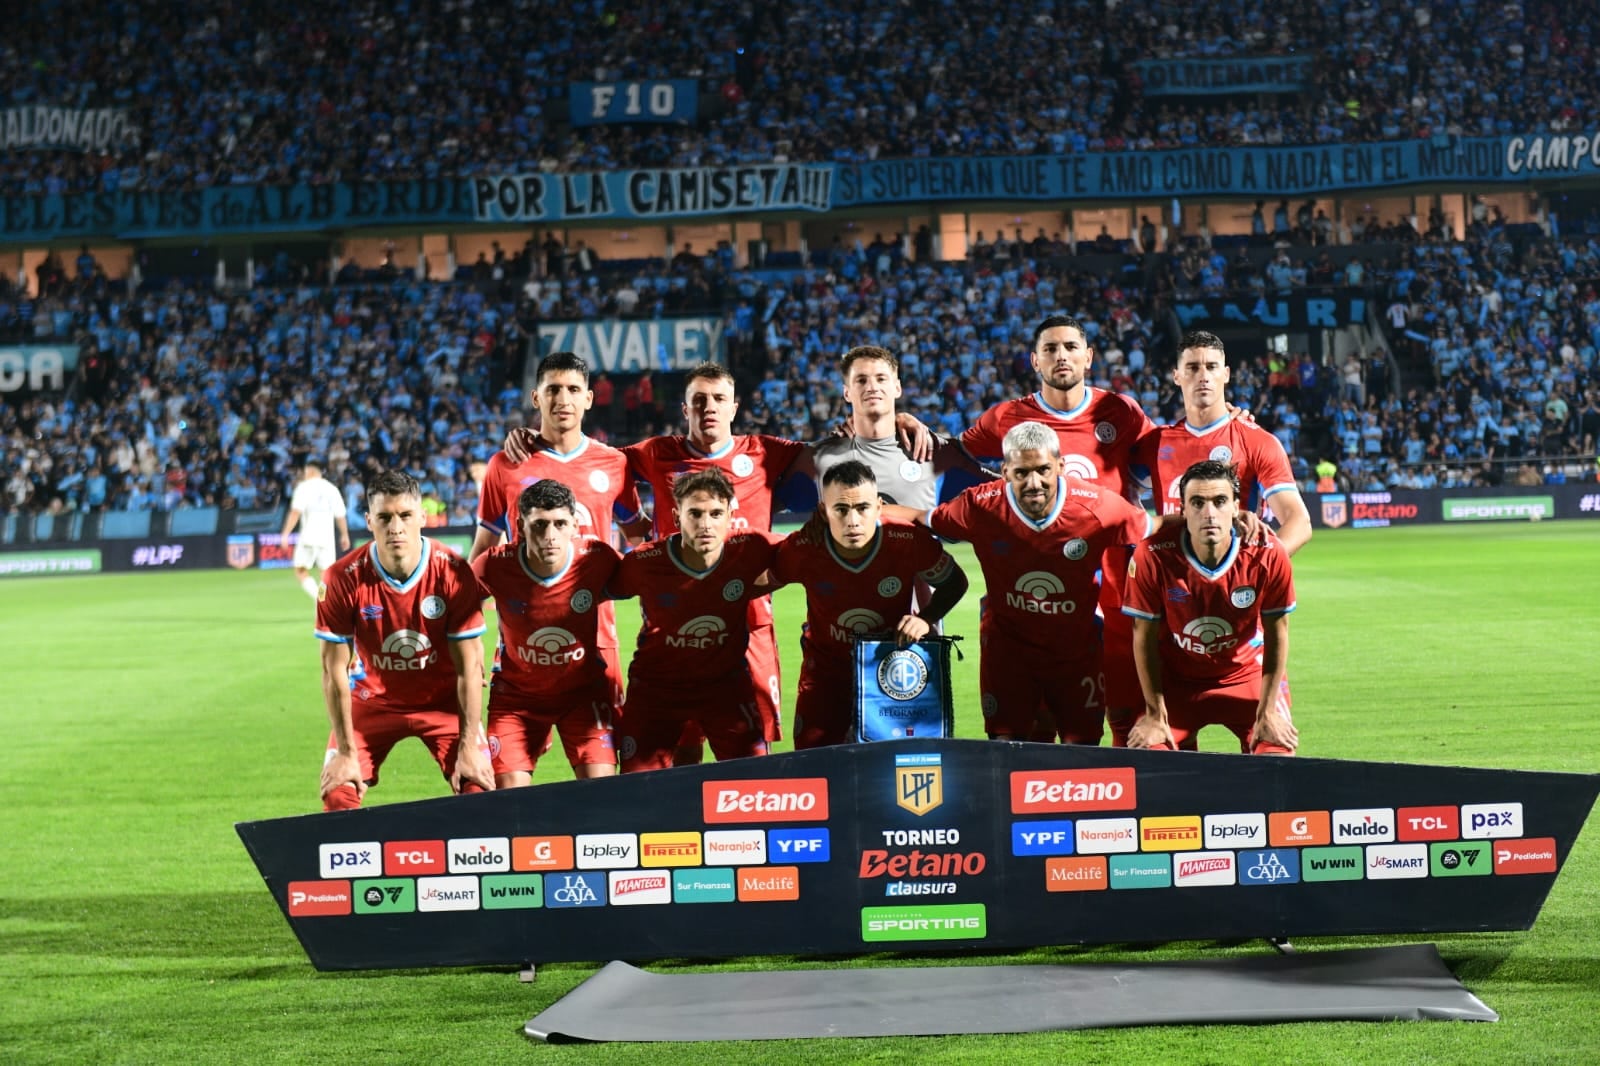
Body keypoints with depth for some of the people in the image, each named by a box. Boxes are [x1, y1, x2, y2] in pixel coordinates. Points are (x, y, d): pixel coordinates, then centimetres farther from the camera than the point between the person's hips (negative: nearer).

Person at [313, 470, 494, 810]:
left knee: (480, 791, -14)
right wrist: (346, 753, -14)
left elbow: (469, 666, -16)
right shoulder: (344, 578, -22)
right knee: (338, 795, -11)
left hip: (443, 700, 0)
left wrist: (469, 748, -17)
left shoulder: (453, 572, -22)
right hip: (374, 700, 0)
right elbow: (334, 669, -14)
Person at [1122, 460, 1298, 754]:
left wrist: (1268, 712, -8)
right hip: (1175, 680, 0)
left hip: (1248, 673, 0)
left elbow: (1276, 634, -9)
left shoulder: (1269, 556, -22)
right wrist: (1155, 716, -8)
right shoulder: (1152, 557, -24)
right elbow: (1144, 636, -13)